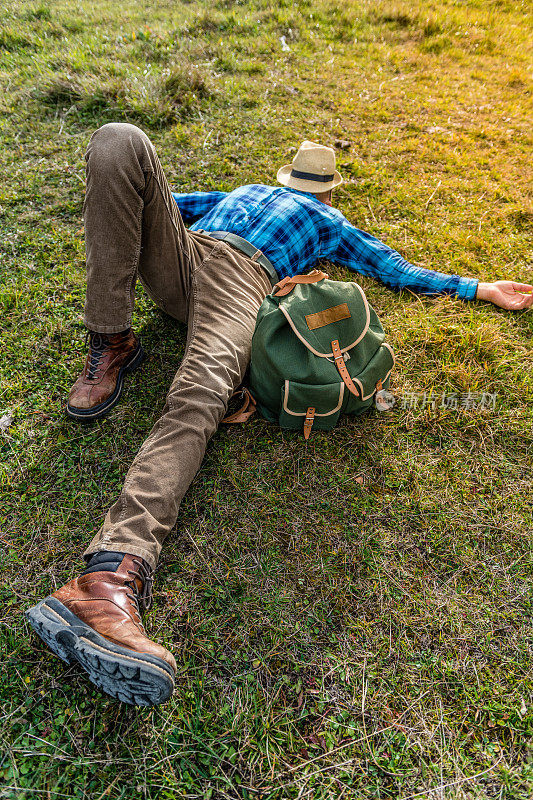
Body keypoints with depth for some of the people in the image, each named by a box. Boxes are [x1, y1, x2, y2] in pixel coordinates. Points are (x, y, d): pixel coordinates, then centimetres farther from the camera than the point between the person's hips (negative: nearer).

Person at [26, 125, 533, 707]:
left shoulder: (330, 223, 36)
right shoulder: (245, 191, 43)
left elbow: (395, 269, 30)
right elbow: (163, 201, 45)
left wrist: (477, 287, 26)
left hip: (243, 275, -4)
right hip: (180, 253, 4)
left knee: (201, 393, -37)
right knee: (119, 140, -18)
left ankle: (114, 575, -57)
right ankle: (110, 340, -23)